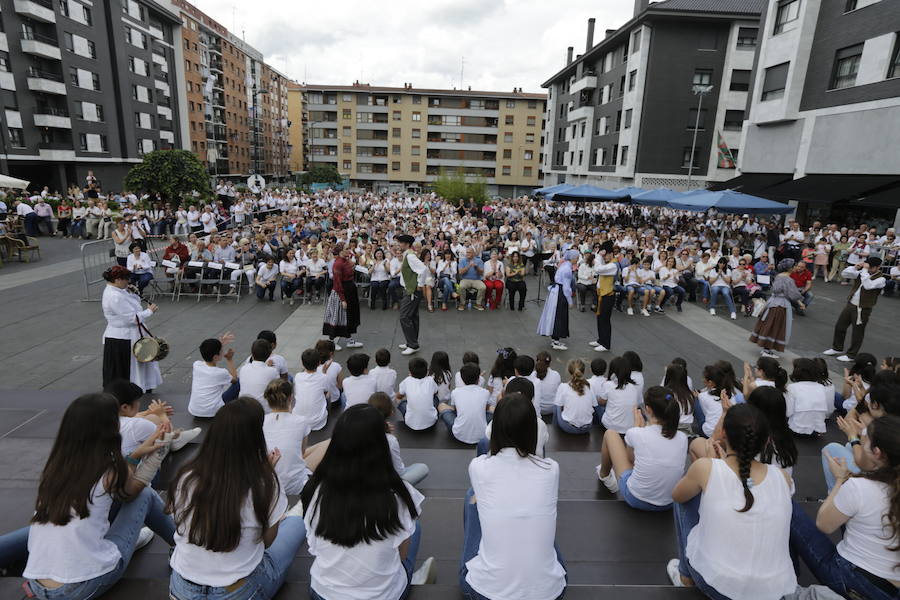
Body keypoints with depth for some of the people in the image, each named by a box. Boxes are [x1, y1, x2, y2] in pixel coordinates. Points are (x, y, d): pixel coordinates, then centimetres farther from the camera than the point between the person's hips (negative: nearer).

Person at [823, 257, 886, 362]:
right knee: (839, 326, 14)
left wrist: (865, 270, -25)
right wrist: (855, 267, -13)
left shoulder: (881, 279, -13)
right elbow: (843, 274, 2)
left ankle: (851, 355, 17)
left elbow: (868, 285, -30)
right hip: (850, 304, 6)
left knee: (857, 332, 4)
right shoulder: (861, 273, 4)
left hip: (863, 309, -6)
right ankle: (837, 348, 31)